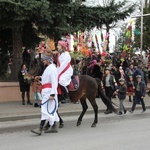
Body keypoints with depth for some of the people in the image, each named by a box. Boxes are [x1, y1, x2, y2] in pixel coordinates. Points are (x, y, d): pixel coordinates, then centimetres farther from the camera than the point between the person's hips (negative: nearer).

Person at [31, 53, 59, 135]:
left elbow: (54, 82, -19)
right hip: (46, 91, 10)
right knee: (51, 110, 14)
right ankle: (53, 127, 21)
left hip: (49, 92, -10)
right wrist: (40, 78, 10)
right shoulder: (48, 68, 17)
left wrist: (52, 94, -24)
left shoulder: (52, 68, -14)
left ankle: (40, 129, -13)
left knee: (45, 109, -11)